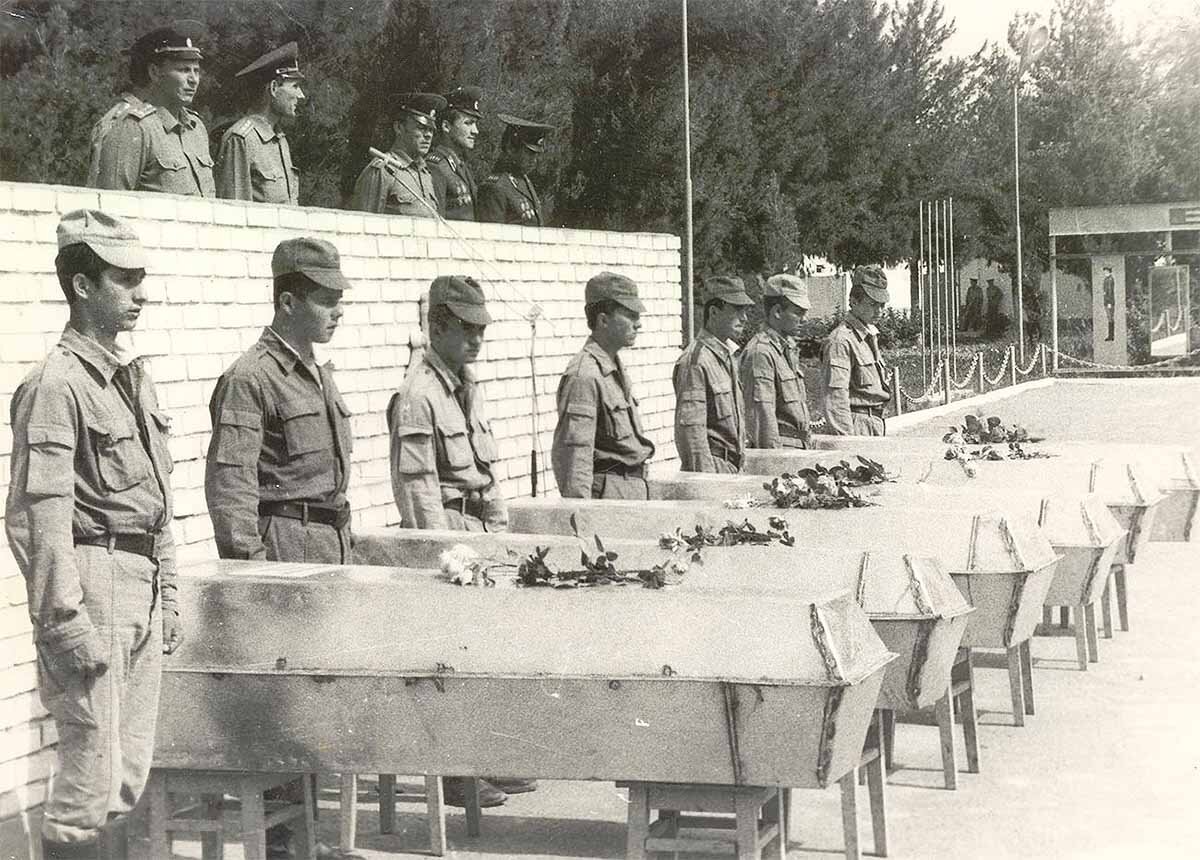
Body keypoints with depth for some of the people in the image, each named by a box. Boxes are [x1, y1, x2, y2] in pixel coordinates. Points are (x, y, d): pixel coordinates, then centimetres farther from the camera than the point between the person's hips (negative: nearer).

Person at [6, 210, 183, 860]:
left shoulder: (134, 377, 14)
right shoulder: (56, 384, -13)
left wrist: (167, 596, 19)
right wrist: (66, 622, -21)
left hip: (141, 587, 9)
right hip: (93, 580, -9)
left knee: (129, 775, 13)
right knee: (91, 772, -6)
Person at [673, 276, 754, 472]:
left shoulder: (726, 356, 17)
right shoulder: (696, 360, -13)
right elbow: (690, 427, -18)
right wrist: (704, 476, -21)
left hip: (731, 467, 9)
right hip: (713, 467, -9)